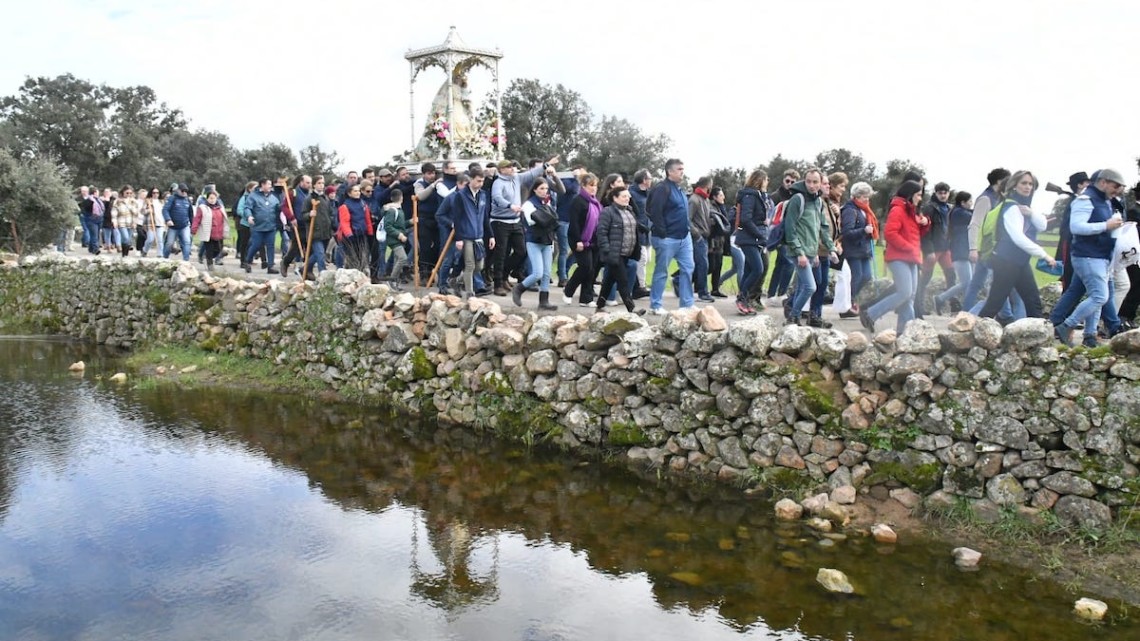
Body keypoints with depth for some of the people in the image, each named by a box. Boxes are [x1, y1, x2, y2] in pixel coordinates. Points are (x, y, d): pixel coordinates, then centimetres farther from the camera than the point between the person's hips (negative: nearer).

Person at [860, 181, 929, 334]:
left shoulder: (912, 211, 20)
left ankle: (905, 328, 7)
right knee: (905, 293, -16)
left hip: (910, 259, 10)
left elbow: (918, 233, 28)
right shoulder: (897, 210, -10)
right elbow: (889, 233, -21)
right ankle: (869, 314, -9)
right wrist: (909, 247, -17)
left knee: (910, 295, 6)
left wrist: (925, 223, 7)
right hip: (899, 258, -10)